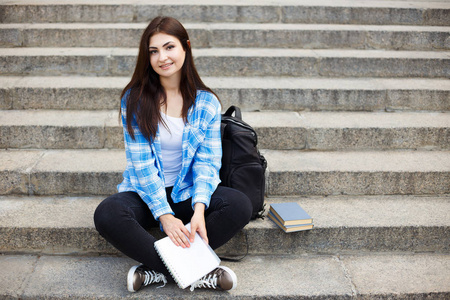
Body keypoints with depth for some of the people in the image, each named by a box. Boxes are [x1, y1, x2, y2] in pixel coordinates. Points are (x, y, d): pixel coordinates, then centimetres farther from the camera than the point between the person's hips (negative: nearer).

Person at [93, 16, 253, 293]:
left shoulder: (206, 102, -3)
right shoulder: (135, 99, -7)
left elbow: (208, 161, -7)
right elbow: (141, 163, -12)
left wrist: (199, 208, -25)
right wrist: (164, 215, -23)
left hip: (188, 192, 1)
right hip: (145, 194, -1)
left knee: (241, 205, -26)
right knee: (107, 215, -31)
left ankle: (158, 270, -22)